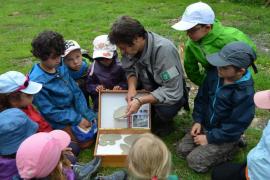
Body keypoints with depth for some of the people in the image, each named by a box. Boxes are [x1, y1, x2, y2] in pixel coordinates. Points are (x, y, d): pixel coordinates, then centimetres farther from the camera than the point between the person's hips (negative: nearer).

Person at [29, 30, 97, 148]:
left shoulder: (61, 67, -5)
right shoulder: (37, 81, -24)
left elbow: (76, 91, 0)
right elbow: (49, 111, -20)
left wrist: (85, 114, -10)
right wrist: (77, 120, -20)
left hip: (74, 110, 6)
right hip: (60, 121, -6)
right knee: (87, 139, -11)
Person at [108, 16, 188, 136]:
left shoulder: (163, 50, -33)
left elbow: (172, 91, -31)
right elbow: (130, 70, -1)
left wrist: (140, 101, -38)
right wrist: (132, 87, -23)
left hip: (172, 93, -5)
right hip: (149, 87, 6)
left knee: (164, 109, -35)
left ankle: (162, 122, 2)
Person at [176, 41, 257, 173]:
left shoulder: (246, 94, -29)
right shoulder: (214, 74, -11)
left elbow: (235, 126, -23)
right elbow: (202, 97, 3)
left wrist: (209, 138, -18)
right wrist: (198, 121, -5)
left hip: (225, 135, -6)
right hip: (206, 125, 6)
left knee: (194, 161, -10)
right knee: (182, 149, 1)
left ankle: (230, 147, 8)